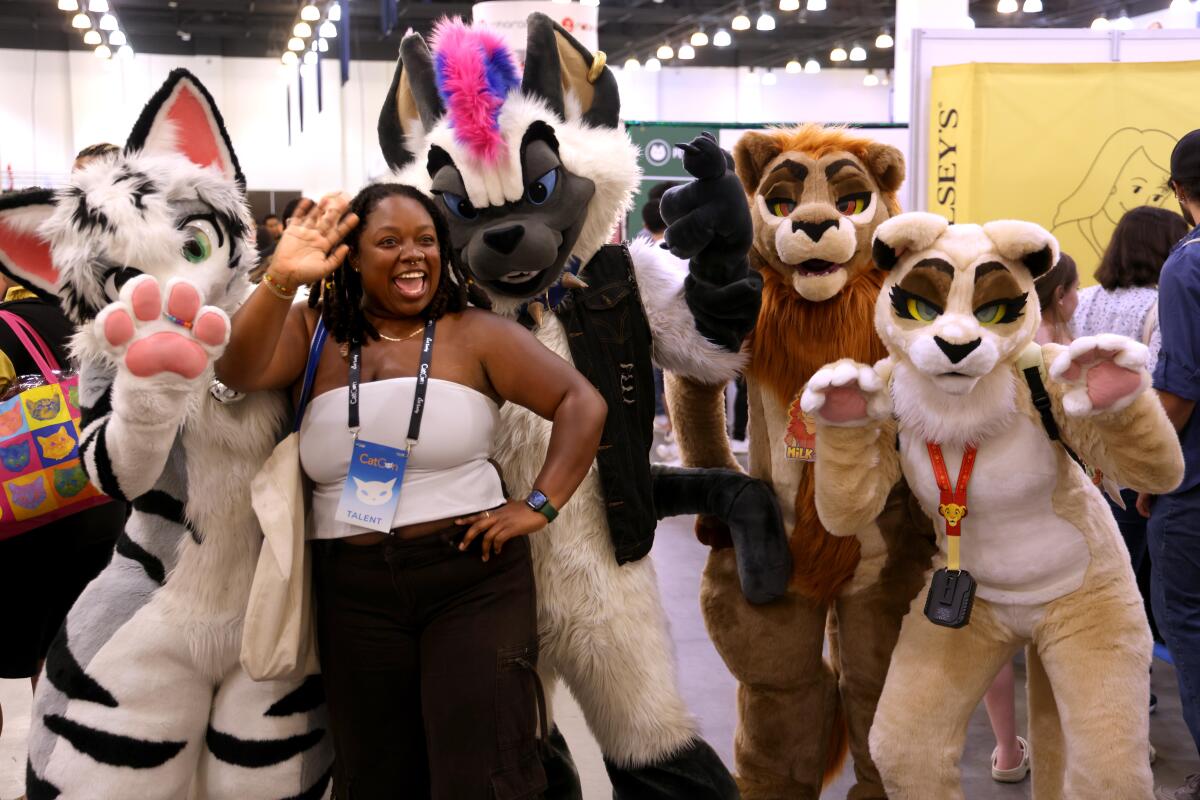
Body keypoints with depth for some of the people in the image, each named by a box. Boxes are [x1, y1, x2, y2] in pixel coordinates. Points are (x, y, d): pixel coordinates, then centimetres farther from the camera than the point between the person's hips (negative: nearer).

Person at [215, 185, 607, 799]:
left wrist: (540, 505, -11)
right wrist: (280, 282, -26)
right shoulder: (313, 332, 6)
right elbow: (239, 372, -12)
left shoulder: (474, 335, 1)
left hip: (473, 576, -2)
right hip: (353, 592, 2)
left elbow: (582, 403, -1)